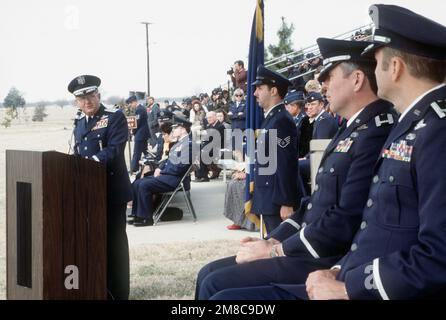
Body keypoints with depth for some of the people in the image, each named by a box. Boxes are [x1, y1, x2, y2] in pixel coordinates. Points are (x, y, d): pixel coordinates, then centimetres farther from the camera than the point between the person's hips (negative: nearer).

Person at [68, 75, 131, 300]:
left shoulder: (115, 117, -6)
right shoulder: (80, 124, 18)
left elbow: (115, 149, -19)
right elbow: (78, 154, 20)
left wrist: (92, 162, -30)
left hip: (111, 190, -7)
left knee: (113, 241, 1)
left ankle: (117, 292, 9)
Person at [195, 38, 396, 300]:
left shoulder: (377, 133, -17)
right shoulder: (353, 130, 17)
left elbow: (346, 221, -24)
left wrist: (276, 250, -14)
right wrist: (273, 240, 6)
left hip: (329, 263, -10)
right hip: (312, 249, 10)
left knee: (217, 286, -13)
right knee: (210, 275, 7)